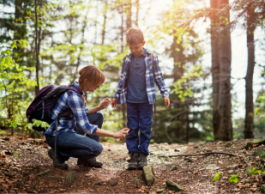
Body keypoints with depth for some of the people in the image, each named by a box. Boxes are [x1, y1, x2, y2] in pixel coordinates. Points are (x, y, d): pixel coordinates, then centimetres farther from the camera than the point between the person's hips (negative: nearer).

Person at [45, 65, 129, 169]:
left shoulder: (82, 92, 5)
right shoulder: (73, 95, -25)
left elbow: (82, 114, 20)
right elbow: (86, 127, -27)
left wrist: (99, 107, 3)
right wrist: (114, 135, -24)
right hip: (57, 135, -10)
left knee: (98, 117, 11)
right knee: (96, 148, -21)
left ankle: (86, 158, 11)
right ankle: (59, 154, -4)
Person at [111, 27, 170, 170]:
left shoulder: (151, 58, -1)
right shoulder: (126, 60, 6)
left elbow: (159, 78, 4)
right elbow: (123, 79, 14)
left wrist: (165, 94, 0)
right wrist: (116, 96, 16)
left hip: (146, 100, -2)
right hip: (131, 100, 2)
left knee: (145, 128, 2)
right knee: (132, 128, 4)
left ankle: (143, 154, 11)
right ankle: (134, 154, 10)